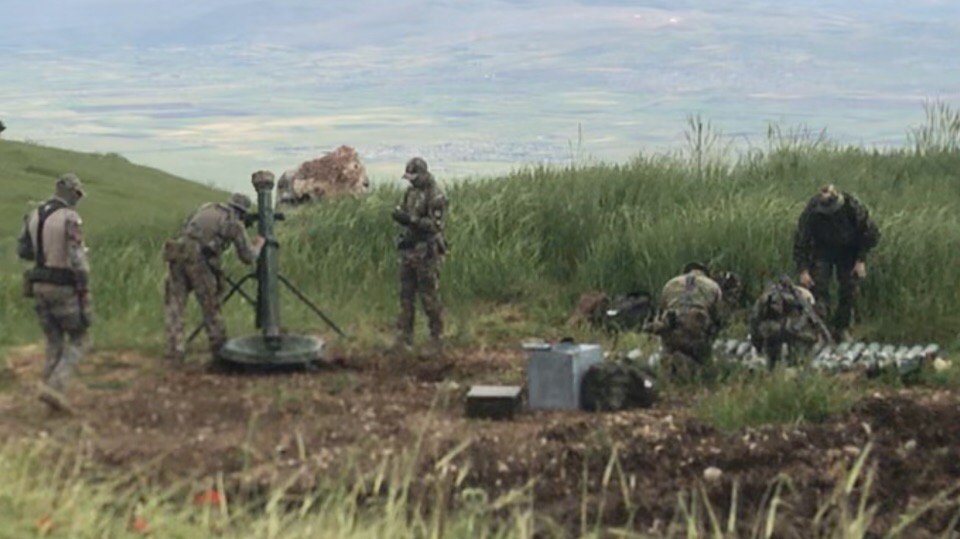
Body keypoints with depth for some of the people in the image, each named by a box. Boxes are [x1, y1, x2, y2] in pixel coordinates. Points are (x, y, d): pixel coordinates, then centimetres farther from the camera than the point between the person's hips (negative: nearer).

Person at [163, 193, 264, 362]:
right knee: (210, 306, 12)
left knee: (174, 305, 9)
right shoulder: (235, 223, 12)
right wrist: (258, 245, 35)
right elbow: (248, 257, 13)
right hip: (198, 259, -4)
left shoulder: (206, 208, 26)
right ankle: (220, 350, 19)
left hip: (177, 252, 4)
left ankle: (175, 351, 1)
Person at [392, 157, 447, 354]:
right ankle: (403, 340, 15)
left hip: (426, 252, -8)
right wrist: (399, 214, -6)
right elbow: (403, 212, 18)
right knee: (406, 296, 9)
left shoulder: (435, 196, -13)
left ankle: (437, 342, 3)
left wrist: (411, 219, -25)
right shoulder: (410, 192, 11)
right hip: (409, 249, 8)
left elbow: (435, 225, -18)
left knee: (430, 298, -4)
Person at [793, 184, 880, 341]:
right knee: (818, 287, -14)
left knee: (849, 290, -4)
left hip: (849, 251, 1)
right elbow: (800, 242, -19)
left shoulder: (852, 206, -28)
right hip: (822, 250, 0)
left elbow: (870, 234, -12)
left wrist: (861, 260, -14)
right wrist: (803, 270, -26)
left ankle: (842, 328, 10)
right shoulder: (811, 211, -28)